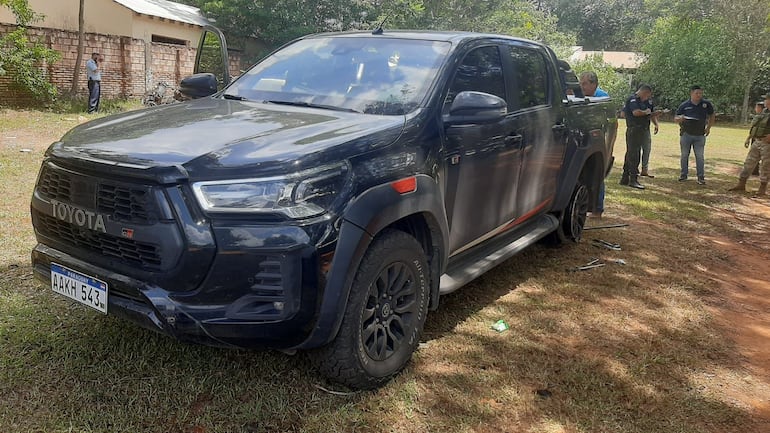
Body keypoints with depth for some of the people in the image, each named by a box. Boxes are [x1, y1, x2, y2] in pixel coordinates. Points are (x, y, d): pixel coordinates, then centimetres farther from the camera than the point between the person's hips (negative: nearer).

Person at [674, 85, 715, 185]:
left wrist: (708, 127, 5)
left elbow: (712, 116, 15)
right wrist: (679, 119, -19)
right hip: (686, 134, 0)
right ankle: (683, 175, 19)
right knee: (684, 155, 7)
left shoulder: (706, 103, 1)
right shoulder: (685, 105, -1)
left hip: (700, 135, 0)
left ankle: (701, 177, 5)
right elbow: (675, 118, 4)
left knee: (700, 156, 0)